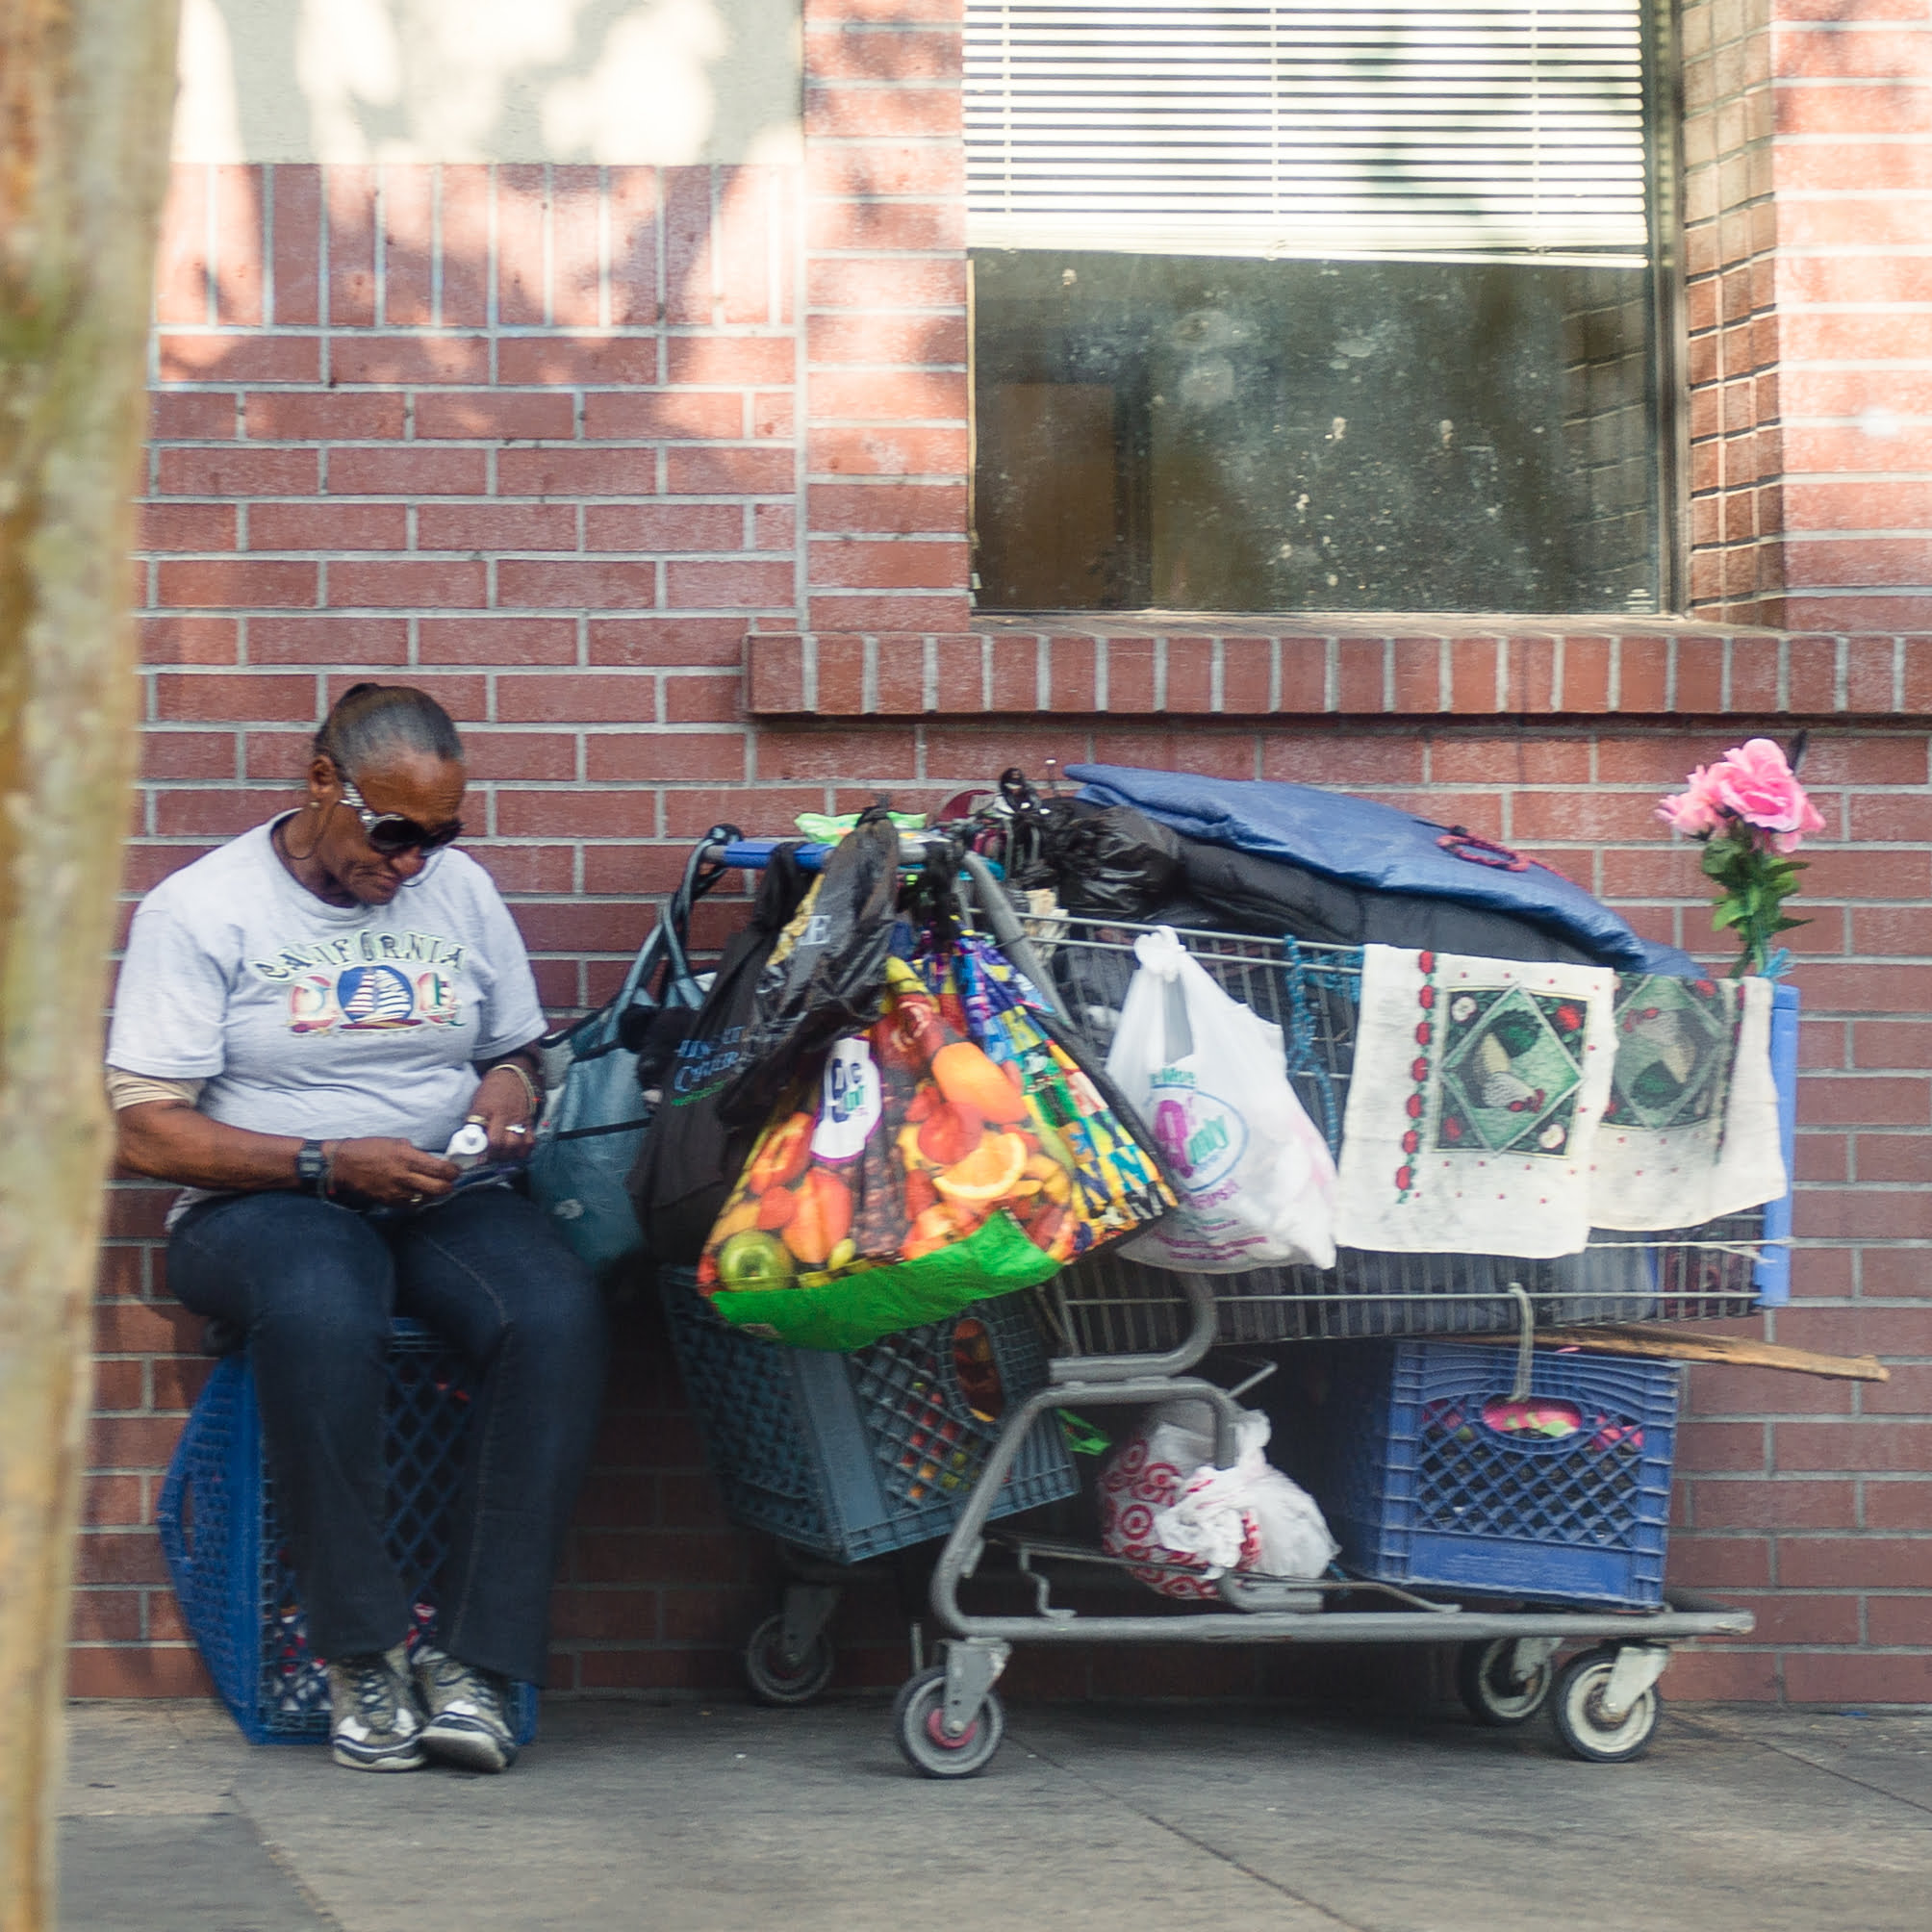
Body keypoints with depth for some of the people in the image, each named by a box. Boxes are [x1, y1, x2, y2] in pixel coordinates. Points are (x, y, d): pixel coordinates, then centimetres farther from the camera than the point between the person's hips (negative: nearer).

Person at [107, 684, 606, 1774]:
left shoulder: (461, 890, 13)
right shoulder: (200, 910, -2)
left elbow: (516, 1051, 25)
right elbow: (147, 1130, -8)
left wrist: (505, 1086, 0)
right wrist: (329, 1164, -17)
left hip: (445, 1202, 4)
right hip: (263, 1207, -4)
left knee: (558, 1310, -31)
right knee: (320, 1312, -41)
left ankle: (475, 1665, -31)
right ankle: (363, 1655, -28)